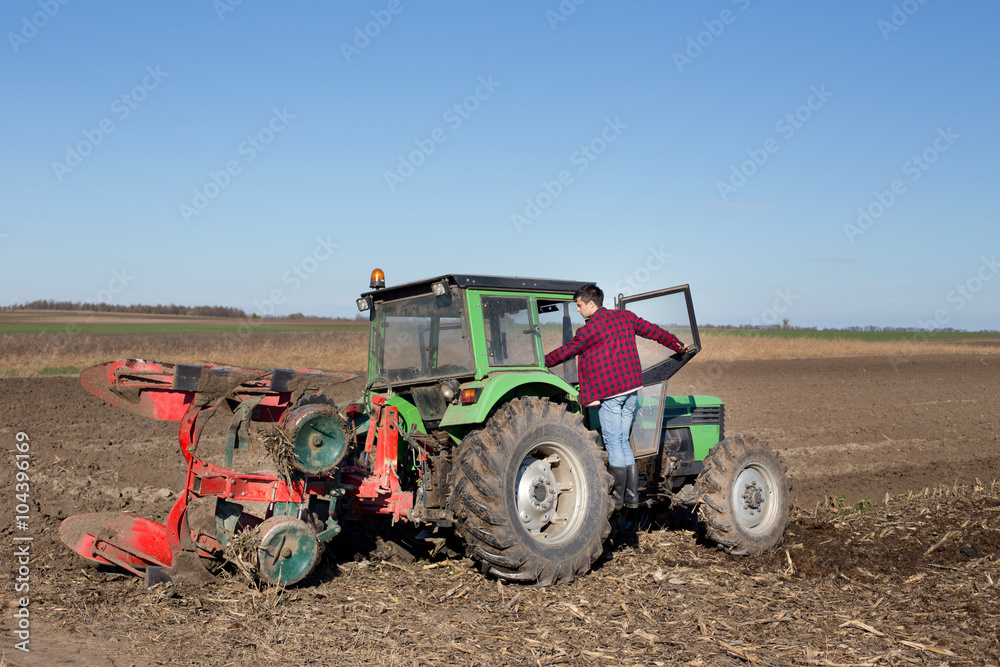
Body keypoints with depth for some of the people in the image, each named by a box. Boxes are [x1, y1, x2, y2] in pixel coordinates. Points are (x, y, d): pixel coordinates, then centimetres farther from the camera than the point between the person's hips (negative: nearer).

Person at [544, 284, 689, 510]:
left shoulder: (588, 330, -11)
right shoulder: (626, 317, 10)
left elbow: (567, 351, -1)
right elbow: (654, 331, 20)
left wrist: (543, 362, 14)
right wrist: (678, 345, 34)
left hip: (609, 392, -7)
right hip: (631, 389, 7)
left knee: (613, 443, -1)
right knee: (623, 441, 13)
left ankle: (617, 498, 3)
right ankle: (632, 496, 14)